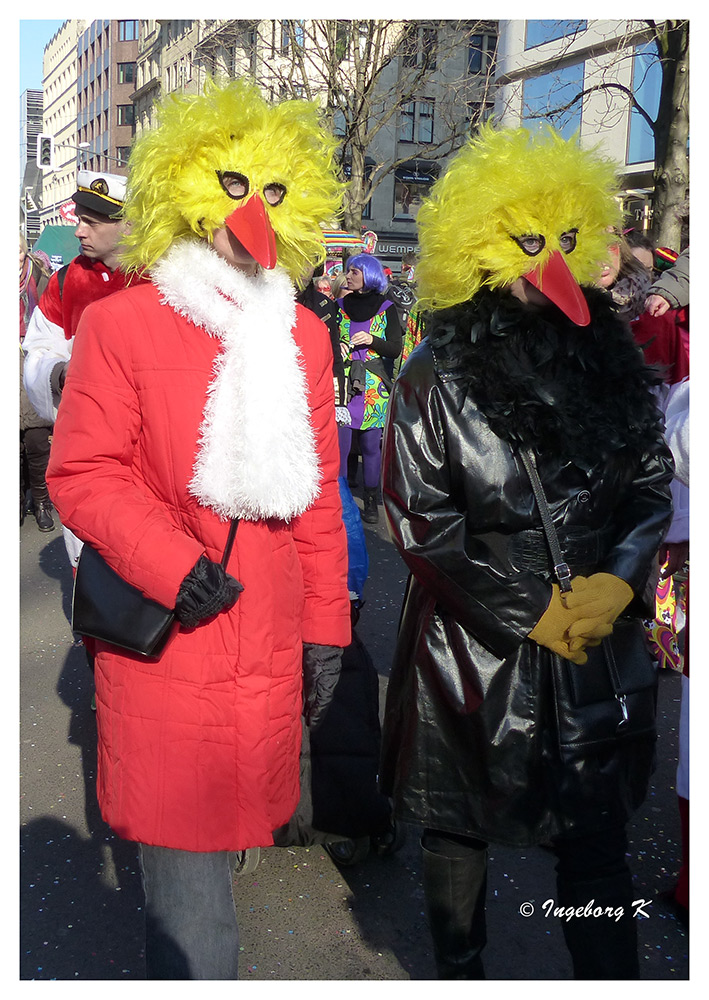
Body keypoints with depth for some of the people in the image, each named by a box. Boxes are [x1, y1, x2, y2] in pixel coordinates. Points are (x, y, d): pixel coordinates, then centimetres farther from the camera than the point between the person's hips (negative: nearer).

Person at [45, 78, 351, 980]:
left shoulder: (302, 334, 11)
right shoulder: (119, 324, -3)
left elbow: (318, 492, 12)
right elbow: (81, 475, -5)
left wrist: (326, 626, 11)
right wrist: (171, 565, -19)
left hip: (270, 646, 4)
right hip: (166, 637, -4)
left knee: (228, 828, 16)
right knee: (188, 887, 4)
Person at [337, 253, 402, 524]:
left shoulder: (386, 308, 5)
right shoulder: (339, 306, 11)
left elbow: (395, 349, 1)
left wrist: (372, 340, -15)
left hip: (374, 387, -1)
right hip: (343, 384, 1)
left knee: (371, 445, 3)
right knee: (339, 444, -4)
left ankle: (370, 502, 13)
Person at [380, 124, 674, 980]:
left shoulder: (609, 358, 4)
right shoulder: (437, 378, -7)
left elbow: (651, 482, 7)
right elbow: (422, 523, -10)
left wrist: (616, 580, -10)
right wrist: (533, 613, -12)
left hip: (594, 643, 3)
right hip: (474, 650, -2)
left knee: (596, 830, 12)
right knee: (460, 828, 16)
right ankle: (458, 973, 41)